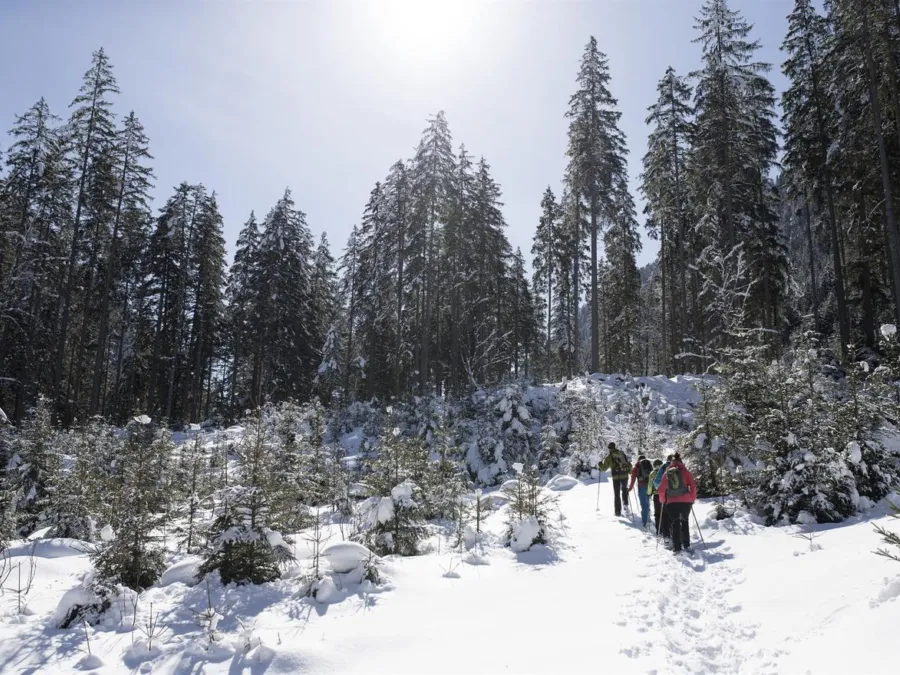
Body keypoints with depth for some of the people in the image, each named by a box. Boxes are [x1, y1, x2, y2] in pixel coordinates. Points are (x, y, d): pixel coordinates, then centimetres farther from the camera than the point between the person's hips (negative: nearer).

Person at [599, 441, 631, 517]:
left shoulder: (609, 457, -2)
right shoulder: (622, 453, 8)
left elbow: (604, 468, 2)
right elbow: (629, 464, 11)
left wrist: (600, 464, 22)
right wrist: (630, 471, 28)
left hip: (616, 477, -3)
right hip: (625, 475, 3)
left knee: (617, 494, 6)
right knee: (624, 489, 29)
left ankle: (618, 511, 5)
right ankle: (626, 504, 14)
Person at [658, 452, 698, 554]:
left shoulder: (666, 473, 8)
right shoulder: (685, 471, 3)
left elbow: (661, 489, 7)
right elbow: (693, 485, -3)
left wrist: (663, 500, 20)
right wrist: (693, 498, 8)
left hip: (672, 502, 0)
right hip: (686, 501, 0)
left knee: (675, 524, 7)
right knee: (685, 521, 20)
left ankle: (677, 548, 1)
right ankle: (686, 545, 18)